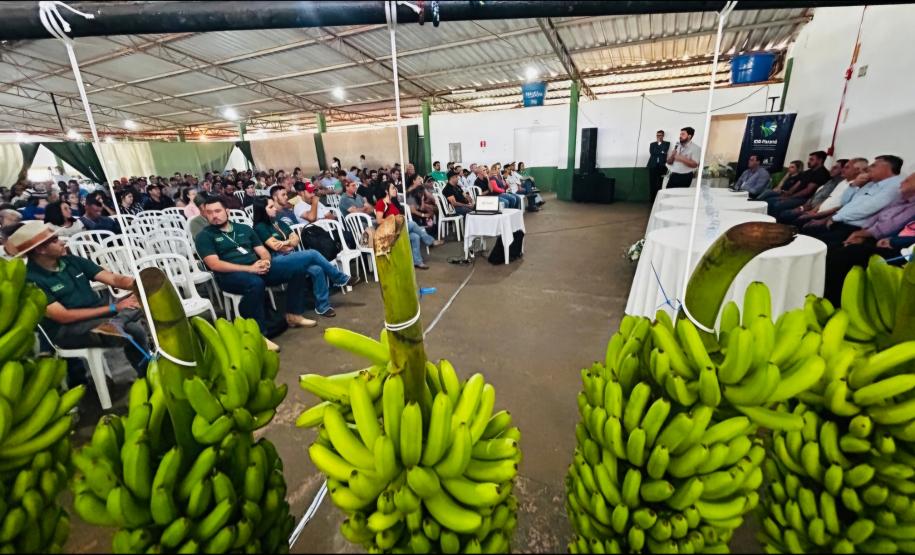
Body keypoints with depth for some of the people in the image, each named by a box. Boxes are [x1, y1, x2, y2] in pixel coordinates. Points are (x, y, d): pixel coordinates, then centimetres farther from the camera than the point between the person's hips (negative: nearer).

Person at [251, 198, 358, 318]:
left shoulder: (279, 223, 21)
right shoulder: (260, 227, -1)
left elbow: (296, 239, 12)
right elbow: (275, 246, -12)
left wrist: (286, 242, -9)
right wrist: (290, 243, 4)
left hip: (291, 257, 7)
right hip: (277, 262, -7)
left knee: (317, 269, -23)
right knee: (313, 253, -26)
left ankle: (322, 306, -18)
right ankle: (342, 279, -12)